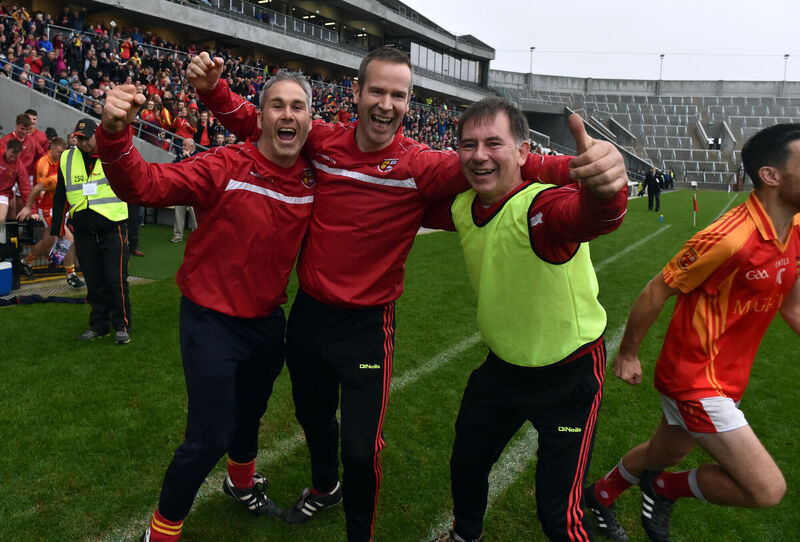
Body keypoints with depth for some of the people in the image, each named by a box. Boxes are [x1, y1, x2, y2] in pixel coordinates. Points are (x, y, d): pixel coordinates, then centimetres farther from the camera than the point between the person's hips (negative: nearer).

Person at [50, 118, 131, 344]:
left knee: (116, 279, -3)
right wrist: (55, 230, 15)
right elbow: (60, 196, 15)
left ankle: (122, 326, 9)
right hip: (83, 230, 4)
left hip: (113, 226, -4)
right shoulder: (67, 158, 10)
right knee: (93, 281, 10)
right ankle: (99, 325, 22)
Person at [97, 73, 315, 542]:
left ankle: (243, 484, 58)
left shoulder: (312, 180, -4)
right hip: (213, 322, -5)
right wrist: (115, 136, -46)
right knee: (210, 438, -3)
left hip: (267, 319, 6)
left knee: (250, 413, 27)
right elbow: (145, 184, -30)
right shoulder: (227, 167, -20)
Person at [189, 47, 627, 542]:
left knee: (361, 450, 0)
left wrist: (577, 167, -47)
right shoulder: (323, 141, -7)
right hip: (308, 312, 5)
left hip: (366, 324, -4)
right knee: (312, 415, 27)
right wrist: (214, 88, -12)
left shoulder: (421, 165, -17)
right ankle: (325, 487, 60)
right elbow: (256, 121, 6)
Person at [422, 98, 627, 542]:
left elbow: (594, 215, -55)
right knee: (465, 467, 23)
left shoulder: (540, 206, -30)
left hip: (569, 376, -6)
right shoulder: (462, 206, -9)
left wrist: (604, 190, -76)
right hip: (502, 367, 6)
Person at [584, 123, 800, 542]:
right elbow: (655, 292, -18)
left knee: (664, 454, 25)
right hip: (695, 380, -9)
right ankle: (663, 489, 16)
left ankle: (599, 496, 50)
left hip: (725, 378, 9)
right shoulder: (730, 239, -27)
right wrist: (628, 353, -7)